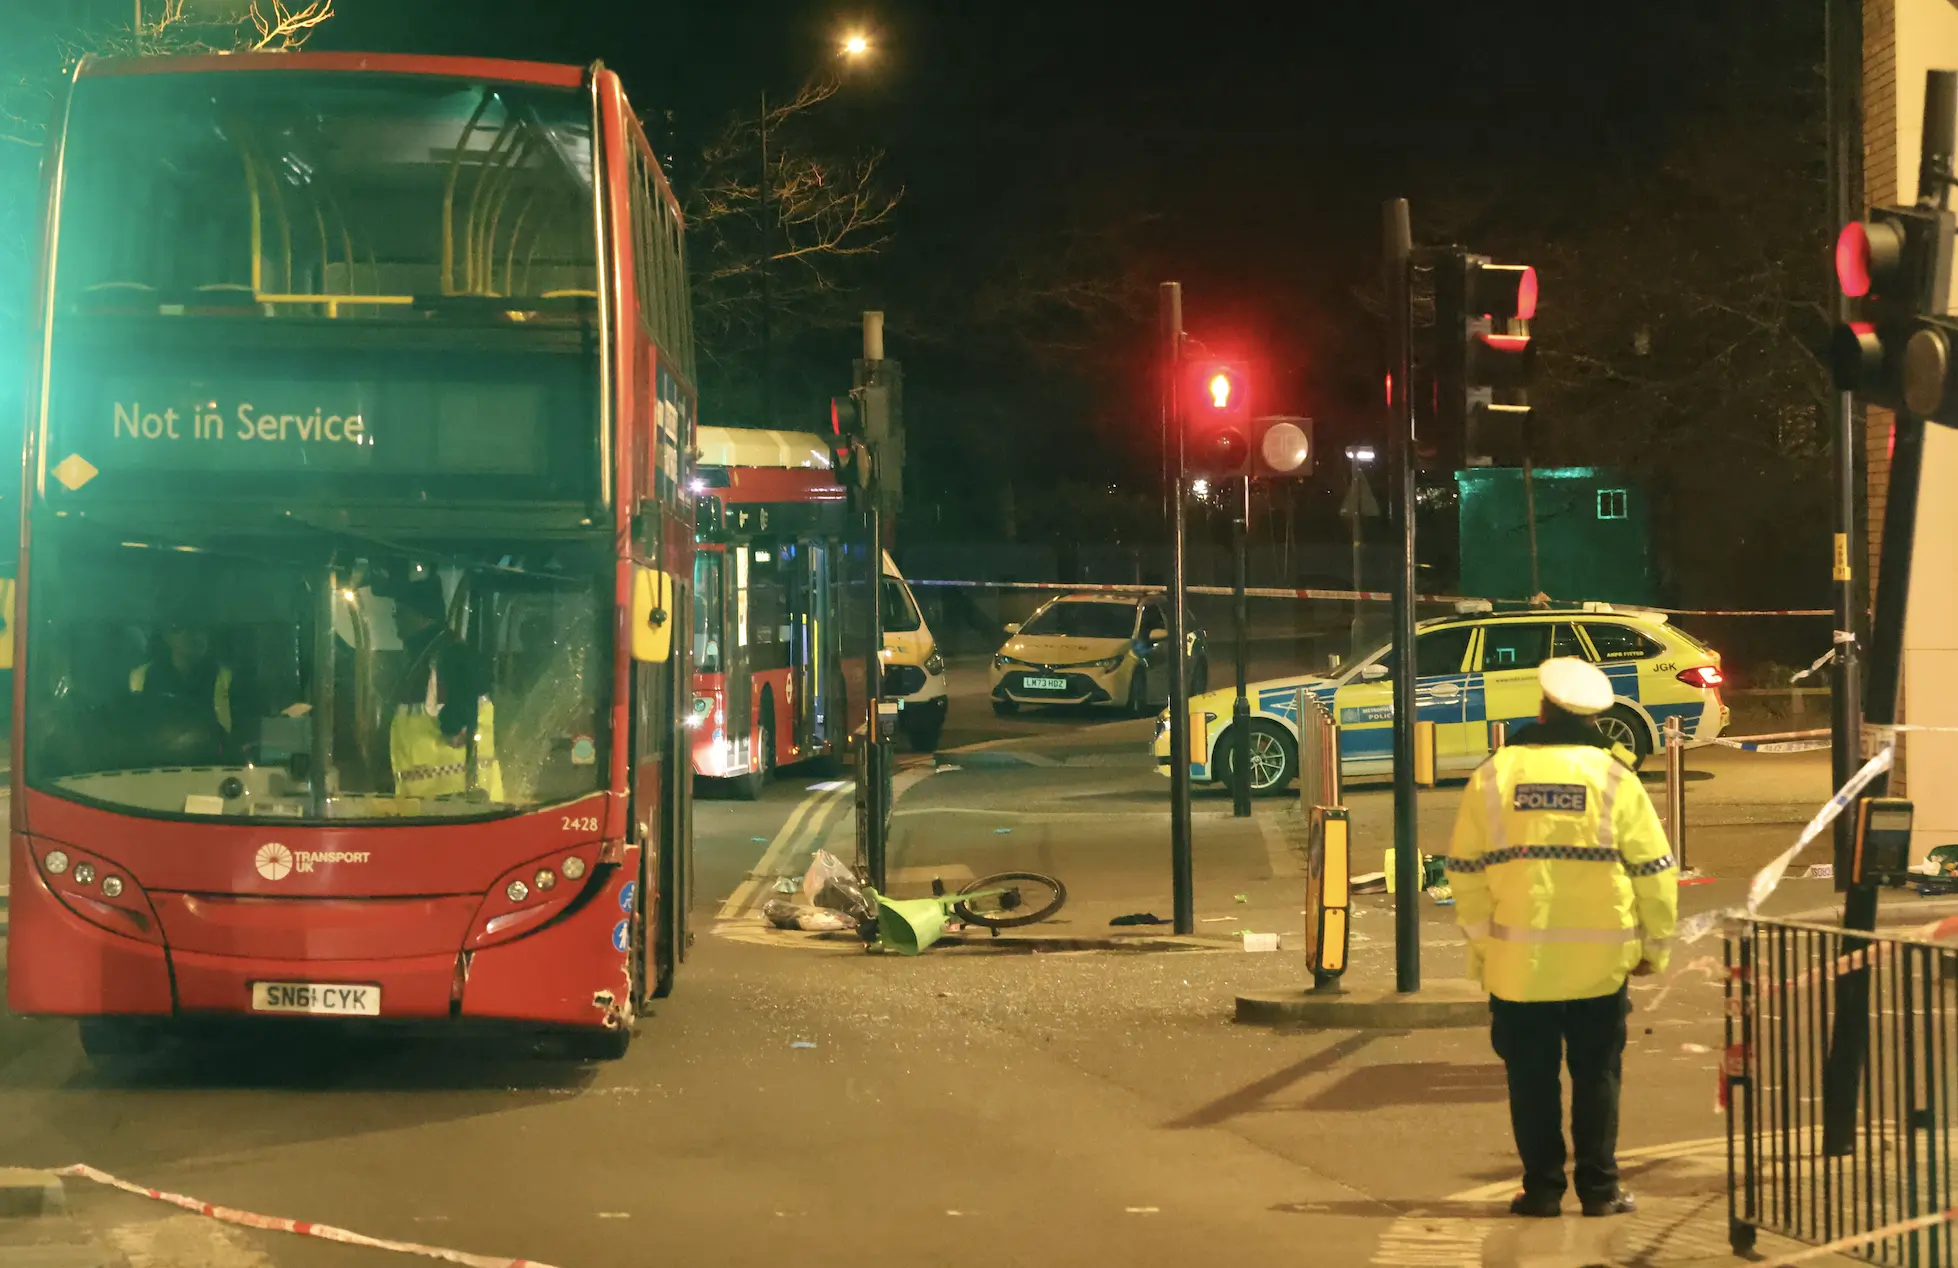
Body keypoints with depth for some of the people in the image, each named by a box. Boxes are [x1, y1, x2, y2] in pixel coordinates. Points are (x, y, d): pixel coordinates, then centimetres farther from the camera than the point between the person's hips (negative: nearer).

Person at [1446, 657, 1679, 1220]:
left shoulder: (1495, 774, 0)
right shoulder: (1613, 777, -1)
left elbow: (1466, 871, 2)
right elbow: (1654, 870, 0)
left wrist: (1479, 943, 11)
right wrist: (1654, 943, 11)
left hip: (1519, 958, 0)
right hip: (1600, 960, 0)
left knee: (1532, 1078, 8)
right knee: (1596, 1076, 9)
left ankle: (1542, 1188, 9)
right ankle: (1599, 1189, 10)